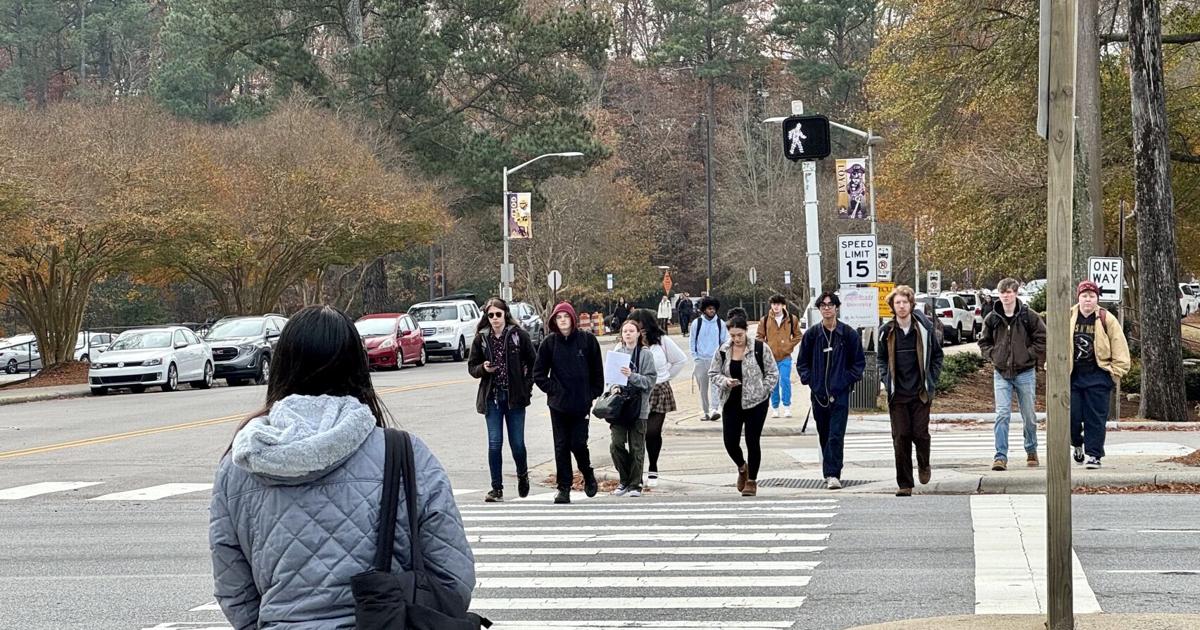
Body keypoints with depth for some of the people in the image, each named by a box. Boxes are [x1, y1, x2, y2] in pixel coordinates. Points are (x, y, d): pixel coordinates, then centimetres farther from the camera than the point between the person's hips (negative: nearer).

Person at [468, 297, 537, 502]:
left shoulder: (518, 335, -3)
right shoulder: (481, 338, 3)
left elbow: (533, 362, 4)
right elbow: (472, 366, 9)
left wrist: (527, 385, -4)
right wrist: (483, 369, -12)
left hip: (515, 396, -1)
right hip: (492, 397, 1)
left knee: (517, 443, 3)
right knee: (494, 443, -2)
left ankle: (523, 475, 32)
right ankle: (497, 487, 5)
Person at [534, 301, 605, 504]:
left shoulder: (587, 340, -2)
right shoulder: (549, 343, 1)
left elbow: (597, 371, 3)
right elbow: (538, 373, 6)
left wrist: (594, 395, -1)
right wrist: (552, 389, -4)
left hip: (582, 403, -2)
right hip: (558, 404, 2)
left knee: (578, 443, -4)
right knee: (561, 446, 3)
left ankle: (588, 474, 25)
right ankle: (564, 488, 9)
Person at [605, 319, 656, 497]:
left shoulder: (645, 354, -2)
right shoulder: (616, 352, 7)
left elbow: (649, 381, -7)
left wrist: (631, 376, -19)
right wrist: (613, 386, -8)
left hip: (638, 405, -2)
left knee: (636, 448, 2)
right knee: (616, 444, -4)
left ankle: (635, 484, 12)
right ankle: (625, 480, 14)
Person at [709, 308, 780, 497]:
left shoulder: (760, 348, -7)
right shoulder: (723, 351, 2)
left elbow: (773, 374, -1)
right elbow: (713, 373, 10)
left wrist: (761, 392, -9)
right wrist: (725, 381, -11)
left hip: (755, 403, -3)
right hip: (732, 403, 3)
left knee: (753, 442, 0)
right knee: (730, 441, -1)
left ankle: (752, 480, 13)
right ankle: (742, 468, 30)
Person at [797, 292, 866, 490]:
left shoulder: (849, 334, 0)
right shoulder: (812, 334, 5)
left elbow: (859, 362, 7)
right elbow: (802, 362, 14)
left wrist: (848, 380, -3)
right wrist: (809, 380, 1)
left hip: (840, 393, -3)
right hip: (818, 394, 3)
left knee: (836, 436, -11)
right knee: (824, 436, 11)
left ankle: (833, 474, -14)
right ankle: (830, 473, 22)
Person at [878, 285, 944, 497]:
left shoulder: (924, 328, -1)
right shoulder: (887, 332, 3)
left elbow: (937, 355, 9)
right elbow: (882, 359, 18)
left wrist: (930, 381, 2)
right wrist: (886, 380, 5)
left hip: (920, 392, -1)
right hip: (897, 394, 1)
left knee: (920, 433, -5)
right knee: (900, 438, -3)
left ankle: (924, 465, 27)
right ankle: (904, 484, 3)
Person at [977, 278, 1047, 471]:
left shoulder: (1029, 316, -4)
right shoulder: (992, 318, 3)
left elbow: (1042, 339, -1)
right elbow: (984, 342, 14)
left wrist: (1029, 356, -7)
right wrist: (993, 356, 0)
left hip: (1025, 373, -1)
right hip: (1001, 374, 1)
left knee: (1029, 415, 10)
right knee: (1002, 414, -9)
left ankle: (1031, 451, 29)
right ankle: (1000, 456, -10)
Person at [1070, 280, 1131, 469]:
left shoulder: (1107, 320, -1)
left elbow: (1120, 349, 3)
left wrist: (1115, 373, -2)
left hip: (1098, 375, -1)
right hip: (1072, 374, 1)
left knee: (1095, 417, -1)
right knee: (1072, 415, -1)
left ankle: (1094, 455, 6)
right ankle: (1077, 444, 27)